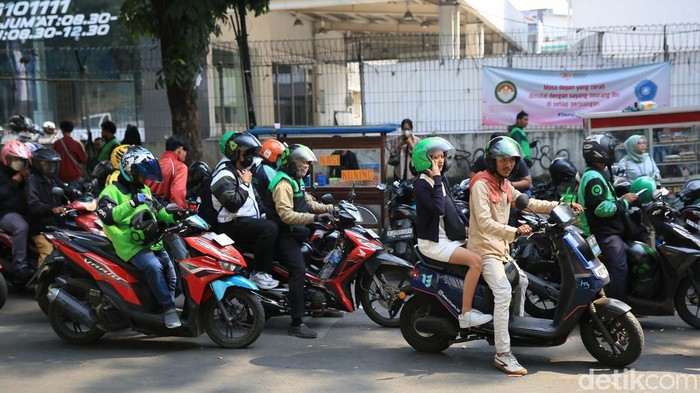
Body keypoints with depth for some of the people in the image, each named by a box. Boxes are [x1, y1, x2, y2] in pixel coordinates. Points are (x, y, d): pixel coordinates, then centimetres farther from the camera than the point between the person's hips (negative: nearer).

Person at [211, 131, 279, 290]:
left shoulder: (241, 171, 18)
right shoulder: (224, 175, -15)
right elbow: (233, 204, -28)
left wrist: (262, 215, 18)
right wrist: (245, 184, -17)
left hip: (248, 220, 11)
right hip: (232, 225, -11)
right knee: (270, 228, -29)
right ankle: (259, 274, -25)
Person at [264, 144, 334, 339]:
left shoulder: (296, 181, 19)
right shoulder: (283, 183, -16)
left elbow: (308, 202, 25)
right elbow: (286, 215, -27)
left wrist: (330, 208, 11)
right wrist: (314, 217, -33)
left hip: (294, 233, 11)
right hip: (284, 234, -11)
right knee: (299, 271, -22)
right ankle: (296, 324, -23)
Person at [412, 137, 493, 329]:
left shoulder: (442, 179, 11)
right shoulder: (421, 184, -15)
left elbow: (452, 206, 20)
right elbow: (438, 208, -29)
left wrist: (466, 225, 7)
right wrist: (437, 180, -23)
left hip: (449, 237, 9)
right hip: (432, 242, -9)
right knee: (475, 260, -25)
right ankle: (466, 315, -21)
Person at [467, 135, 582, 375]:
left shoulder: (505, 185, 13)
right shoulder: (481, 184, -16)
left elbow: (528, 203, 19)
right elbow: (484, 223, -25)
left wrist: (561, 205, 10)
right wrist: (515, 232, -34)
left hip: (501, 249, 10)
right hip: (484, 249, -10)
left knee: (521, 282, 27)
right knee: (503, 293, -25)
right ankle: (503, 355, -28)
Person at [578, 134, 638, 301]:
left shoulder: (597, 174, 19)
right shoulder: (594, 177, -17)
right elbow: (601, 208, -25)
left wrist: (621, 200, 16)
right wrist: (624, 202, -14)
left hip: (607, 232, 11)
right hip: (606, 234, -11)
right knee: (619, 268, -16)